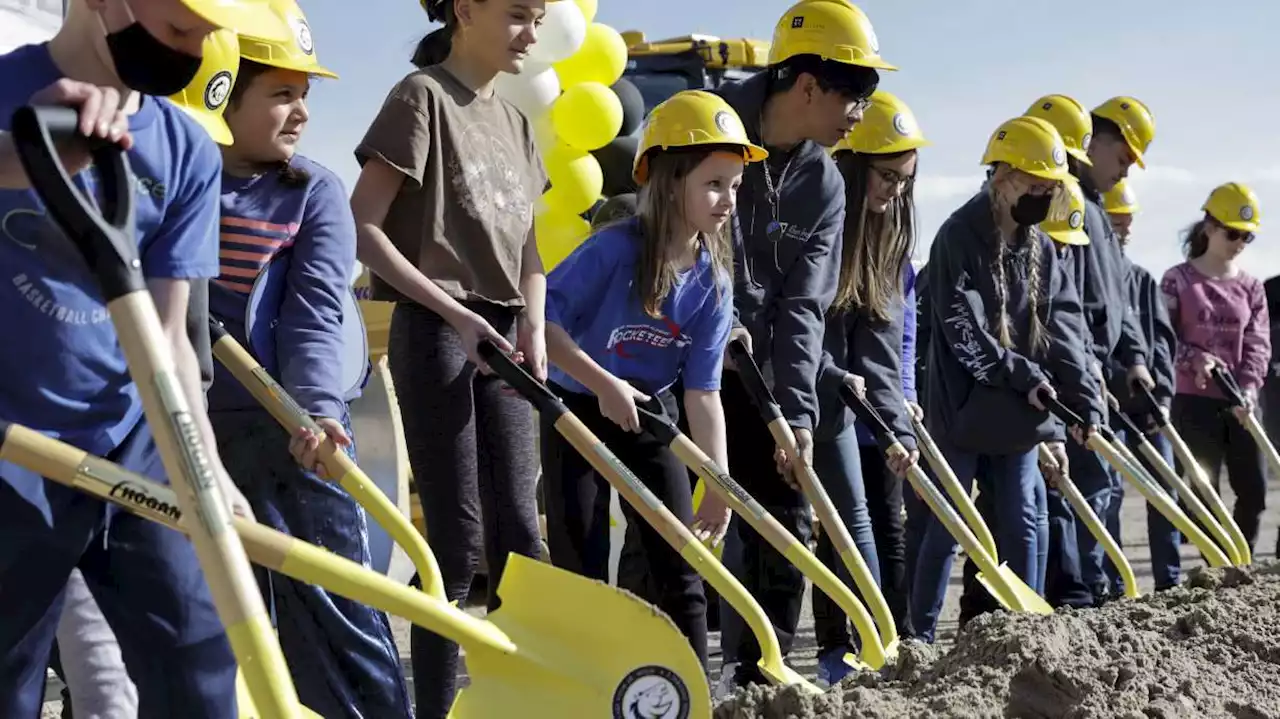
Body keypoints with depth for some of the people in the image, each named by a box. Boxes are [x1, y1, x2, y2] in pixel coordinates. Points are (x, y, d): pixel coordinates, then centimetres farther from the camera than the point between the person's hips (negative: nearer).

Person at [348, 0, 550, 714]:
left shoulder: (516, 120, 16)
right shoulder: (423, 96, -6)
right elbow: (363, 228, -12)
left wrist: (532, 324, 0)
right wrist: (455, 312, -17)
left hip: (503, 336, 7)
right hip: (436, 333, -7)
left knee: (518, 530, 6)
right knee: (457, 539, -5)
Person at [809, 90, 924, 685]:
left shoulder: (895, 244, 13)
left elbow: (901, 343, 14)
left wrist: (902, 424, 9)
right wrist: (835, 377, -19)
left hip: (880, 412, 7)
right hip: (830, 408, -7)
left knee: (888, 532, 9)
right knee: (854, 526, -7)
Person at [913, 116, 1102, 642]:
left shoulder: (1040, 247, 8)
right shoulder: (960, 238, -12)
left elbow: (1062, 326, 2)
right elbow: (964, 332, -18)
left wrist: (1084, 397, -8)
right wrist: (1026, 375, -20)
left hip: (1019, 414, 6)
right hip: (962, 411, -6)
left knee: (1022, 523, 11)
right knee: (947, 526, 1)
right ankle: (921, 634, 11)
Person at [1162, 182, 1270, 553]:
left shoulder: (1250, 286, 10)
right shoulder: (1178, 280, -1)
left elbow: (1258, 342, 3)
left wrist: (1249, 386, -14)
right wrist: (1195, 359, -22)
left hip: (1241, 402, 4)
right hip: (1194, 400, -4)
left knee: (1254, 487, 3)